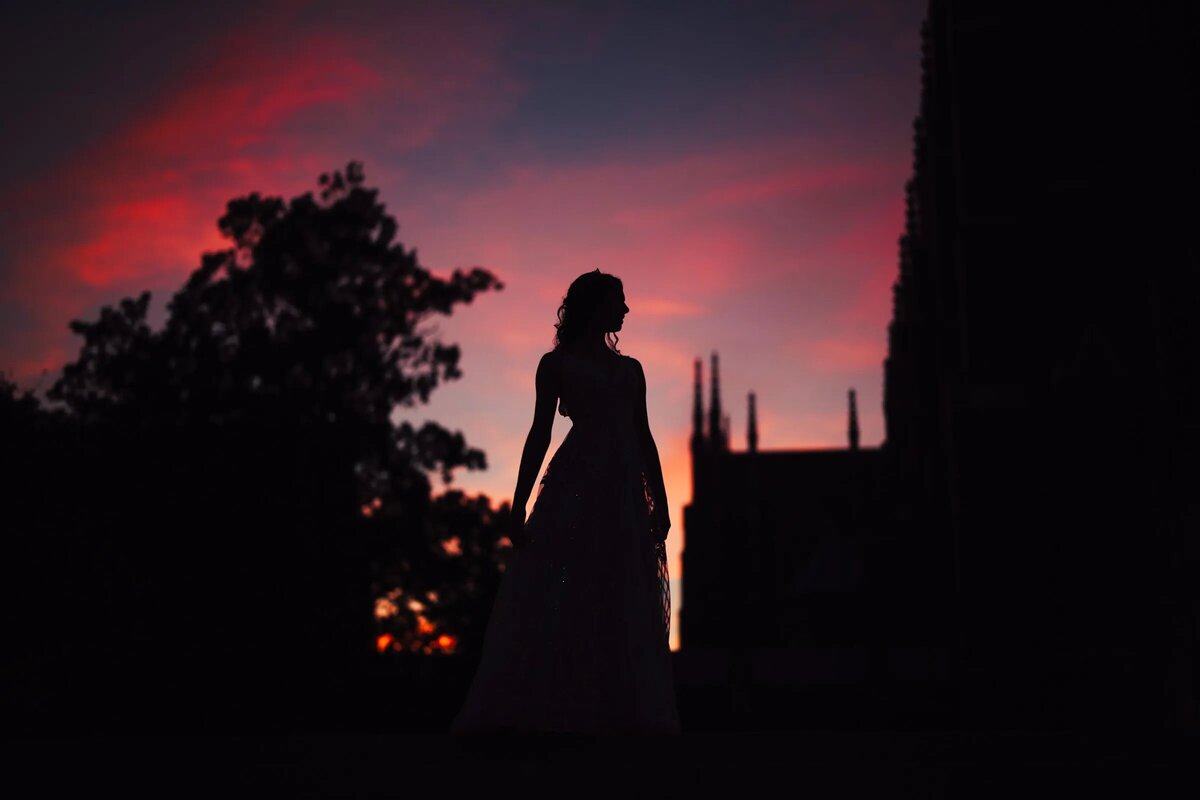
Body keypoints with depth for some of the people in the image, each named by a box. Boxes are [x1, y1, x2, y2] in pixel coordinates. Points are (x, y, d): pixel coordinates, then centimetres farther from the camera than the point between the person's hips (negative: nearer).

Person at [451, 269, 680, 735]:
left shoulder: (630, 369, 21)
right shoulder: (557, 363, 9)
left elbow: (644, 439, 17)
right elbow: (540, 433, 2)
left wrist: (660, 503, 8)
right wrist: (519, 504, -6)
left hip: (625, 497, 5)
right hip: (573, 491, -4)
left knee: (624, 612, 0)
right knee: (552, 605, -9)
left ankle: (620, 714, 4)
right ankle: (533, 713, -7)